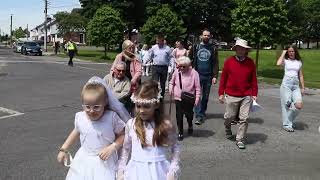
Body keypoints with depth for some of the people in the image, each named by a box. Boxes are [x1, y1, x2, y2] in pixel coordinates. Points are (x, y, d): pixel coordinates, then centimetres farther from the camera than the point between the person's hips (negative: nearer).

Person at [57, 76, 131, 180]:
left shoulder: (112, 117, -18)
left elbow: (122, 135, -7)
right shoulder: (80, 117, -8)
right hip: (83, 160, 3)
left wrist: (112, 147, -21)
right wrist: (63, 149, 15)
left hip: (104, 162, -3)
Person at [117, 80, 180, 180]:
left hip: (158, 171, -1)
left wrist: (173, 171, -3)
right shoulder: (131, 124, -4)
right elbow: (125, 149, 6)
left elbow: (175, 148, 3)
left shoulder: (165, 125, -9)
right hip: (136, 171, 2)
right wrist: (121, 172, 6)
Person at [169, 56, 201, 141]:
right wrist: (171, 89, 0)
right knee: (179, 116, 3)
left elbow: (197, 87, -8)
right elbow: (172, 82, 17)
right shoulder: (176, 72, -1)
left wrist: (197, 98, -12)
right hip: (178, 98, 2)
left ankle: (190, 125, 39)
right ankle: (180, 132, 18)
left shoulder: (194, 73, -10)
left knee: (189, 114, 5)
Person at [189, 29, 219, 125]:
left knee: (205, 96, 9)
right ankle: (199, 116, -9)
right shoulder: (195, 47, 7)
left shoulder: (213, 48, 7)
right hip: (197, 75, -1)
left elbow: (216, 63, 3)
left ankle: (202, 112, 24)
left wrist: (215, 76, -6)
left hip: (208, 76, 1)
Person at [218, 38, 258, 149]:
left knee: (244, 119, -1)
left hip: (246, 96, 1)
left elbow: (254, 80, 7)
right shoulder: (229, 61, 0)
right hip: (231, 96, 0)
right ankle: (227, 128, 44)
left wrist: (254, 94, 3)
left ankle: (240, 140, 13)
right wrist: (221, 93, 2)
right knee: (229, 117, 10)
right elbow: (223, 78, 3)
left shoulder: (250, 63, 3)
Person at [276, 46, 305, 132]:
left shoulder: (299, 62, 14)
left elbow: (301, 76, 16)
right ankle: (287, 125, 10)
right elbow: (278, 63, -20)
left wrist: (302, 88, 11)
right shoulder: (285, 61, 4)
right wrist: (283, 53, -7)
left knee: (299, 105, -12)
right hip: (286, 84, -3)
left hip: (296, 85, 3)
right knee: (286, 104, -2)